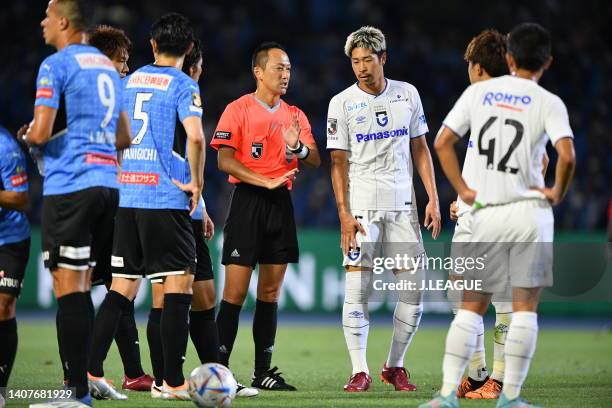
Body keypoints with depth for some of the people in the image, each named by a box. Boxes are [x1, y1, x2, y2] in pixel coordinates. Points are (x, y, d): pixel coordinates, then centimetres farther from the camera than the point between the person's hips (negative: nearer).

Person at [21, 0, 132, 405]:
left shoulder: (56, 66, -6)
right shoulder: (108, 67, 19)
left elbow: (41, 132, -13)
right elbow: (125, 138, 24)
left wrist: (28, 135, 8)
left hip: (69, 186, -8)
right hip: (107, 185, 8)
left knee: (69, 287, -8)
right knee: (82, 287, 13)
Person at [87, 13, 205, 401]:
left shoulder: (129, 81, 14)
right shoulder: (183, 85, -5)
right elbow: (195, 137, -20)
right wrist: (196, 182, -8)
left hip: (127, 195, 6)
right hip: (166, 197, -6)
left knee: (123, 286, 10)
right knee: (180, 283, -1)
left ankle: (90, 371, 5)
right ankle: (173, 381, -4)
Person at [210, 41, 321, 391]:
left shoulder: (295, 116, 14)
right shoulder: (238, 110, -3)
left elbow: (316, 161, 8)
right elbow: (224, 161, -10)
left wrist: (298, 146, -13)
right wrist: (266, 182, -18)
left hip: (281, 204, 6)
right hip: (248, 201, -6)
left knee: (271, 291, 8)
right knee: (236, 290, -8)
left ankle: (263, 369, 12)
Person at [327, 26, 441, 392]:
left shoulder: (407, 94, 7)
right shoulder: (342, 103, 0)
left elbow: (420, 149, 12)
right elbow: (339, 162, 0)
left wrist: (433, 199, 4)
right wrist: (344, 214, -9)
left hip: (402, 205, 3)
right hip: (361, 206, -3)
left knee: (414, 291, -2)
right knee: (357, 290, -8)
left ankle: (395, 366, 12)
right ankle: (360, 371, 0)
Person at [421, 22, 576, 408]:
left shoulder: (478, 92, 5)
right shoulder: (548, 103, -4)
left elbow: (442, 143, 3)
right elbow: (567, 155, -18)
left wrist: (463, 190, 9)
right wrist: (558, 193, -2)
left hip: (487, 215, 2)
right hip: (530, 213, -2)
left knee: (471, 307, 7)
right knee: (525, 307, 5)